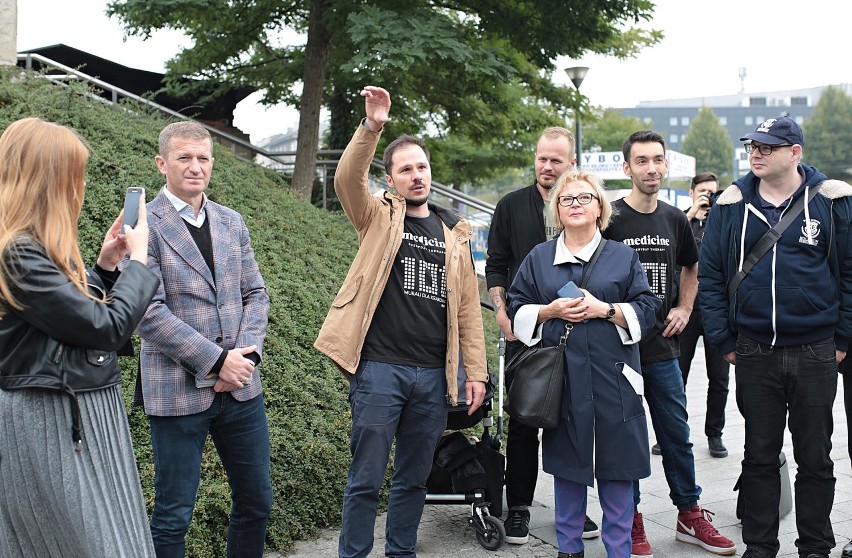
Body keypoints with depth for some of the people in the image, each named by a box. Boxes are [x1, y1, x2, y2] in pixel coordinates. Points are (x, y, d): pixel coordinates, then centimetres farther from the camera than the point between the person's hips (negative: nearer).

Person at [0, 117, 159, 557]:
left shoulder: (37, 247, 9)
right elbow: (108, 328, -20)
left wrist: (105, 265, 9)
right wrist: (138, 260, -7)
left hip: (78, 416, 10)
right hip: (52, 425, -10)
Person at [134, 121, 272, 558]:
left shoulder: (232, 222, 11)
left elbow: (255, 293, 12)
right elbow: (147, 311, -15)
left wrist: (247, 354, -5)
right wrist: (217, 361, -16)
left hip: (240, 386, 6)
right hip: (179, 390, -6)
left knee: (256, 503, 14)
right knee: (172, 516, 4)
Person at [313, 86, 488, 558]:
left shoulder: (453, 235, 13)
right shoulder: (378, 218, 4)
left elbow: (468, 309, 11)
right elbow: (347, 179, -17)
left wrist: (475, 373, 5)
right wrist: (371, 127, -31)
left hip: (433, 375, 4)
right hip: (380, 368, -3)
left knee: (413, 479, 13)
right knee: (366, 479, 0)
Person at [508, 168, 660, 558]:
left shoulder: (623, 256, 8)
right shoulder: (538, 258, 11)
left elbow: (647, 310, 2)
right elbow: (517, 310, 11)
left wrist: (604, 309, -12)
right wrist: (550, 311, -7)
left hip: (613, 378, -1)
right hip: (561, 378, 1)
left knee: (617, 468, 1)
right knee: (567, 467, 8)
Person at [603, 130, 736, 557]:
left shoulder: (675, 219, 8)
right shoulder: (609, 218, -7)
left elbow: (691, 267, 24)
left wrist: (684, 308, 11)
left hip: (663, 346, 4)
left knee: (677, 436, 11)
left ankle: (690, 517, 24)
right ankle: (632, 522, 16)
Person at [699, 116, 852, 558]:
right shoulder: (731, 205, 3)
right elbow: (710, 275, 4)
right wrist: (724, 340, 0)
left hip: (815, 353, -1)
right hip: (754, 352, 2)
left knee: (815, 458, 9)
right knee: (759, 456, 11)